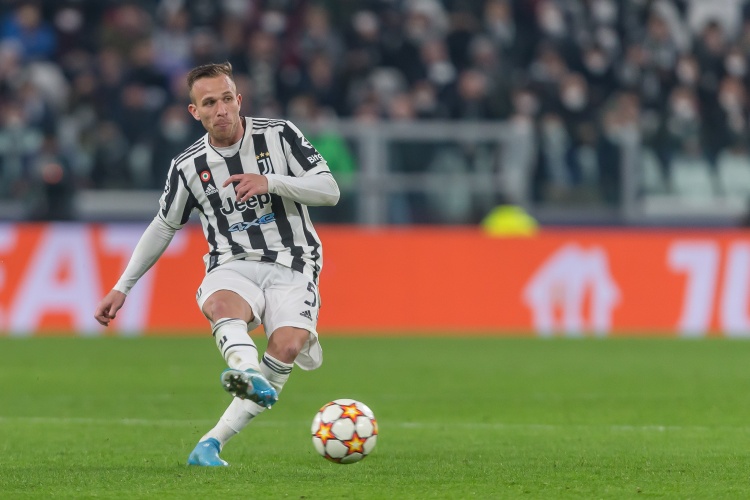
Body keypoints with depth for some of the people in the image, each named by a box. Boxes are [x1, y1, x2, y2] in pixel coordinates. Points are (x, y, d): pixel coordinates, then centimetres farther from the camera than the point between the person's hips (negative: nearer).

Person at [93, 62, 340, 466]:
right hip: (232, 268, 1)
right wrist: (122, 288, 18)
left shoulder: (279, 135, 0)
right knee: (219, 305, -38)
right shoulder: (188, 167, 5)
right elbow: (163, 227, 19)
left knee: (288, 345, -30)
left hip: (290, 268, -1)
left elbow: (329, 190, -1)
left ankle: (214, 440, -25)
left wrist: (270, 181, -17)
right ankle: (247, 372, -69)